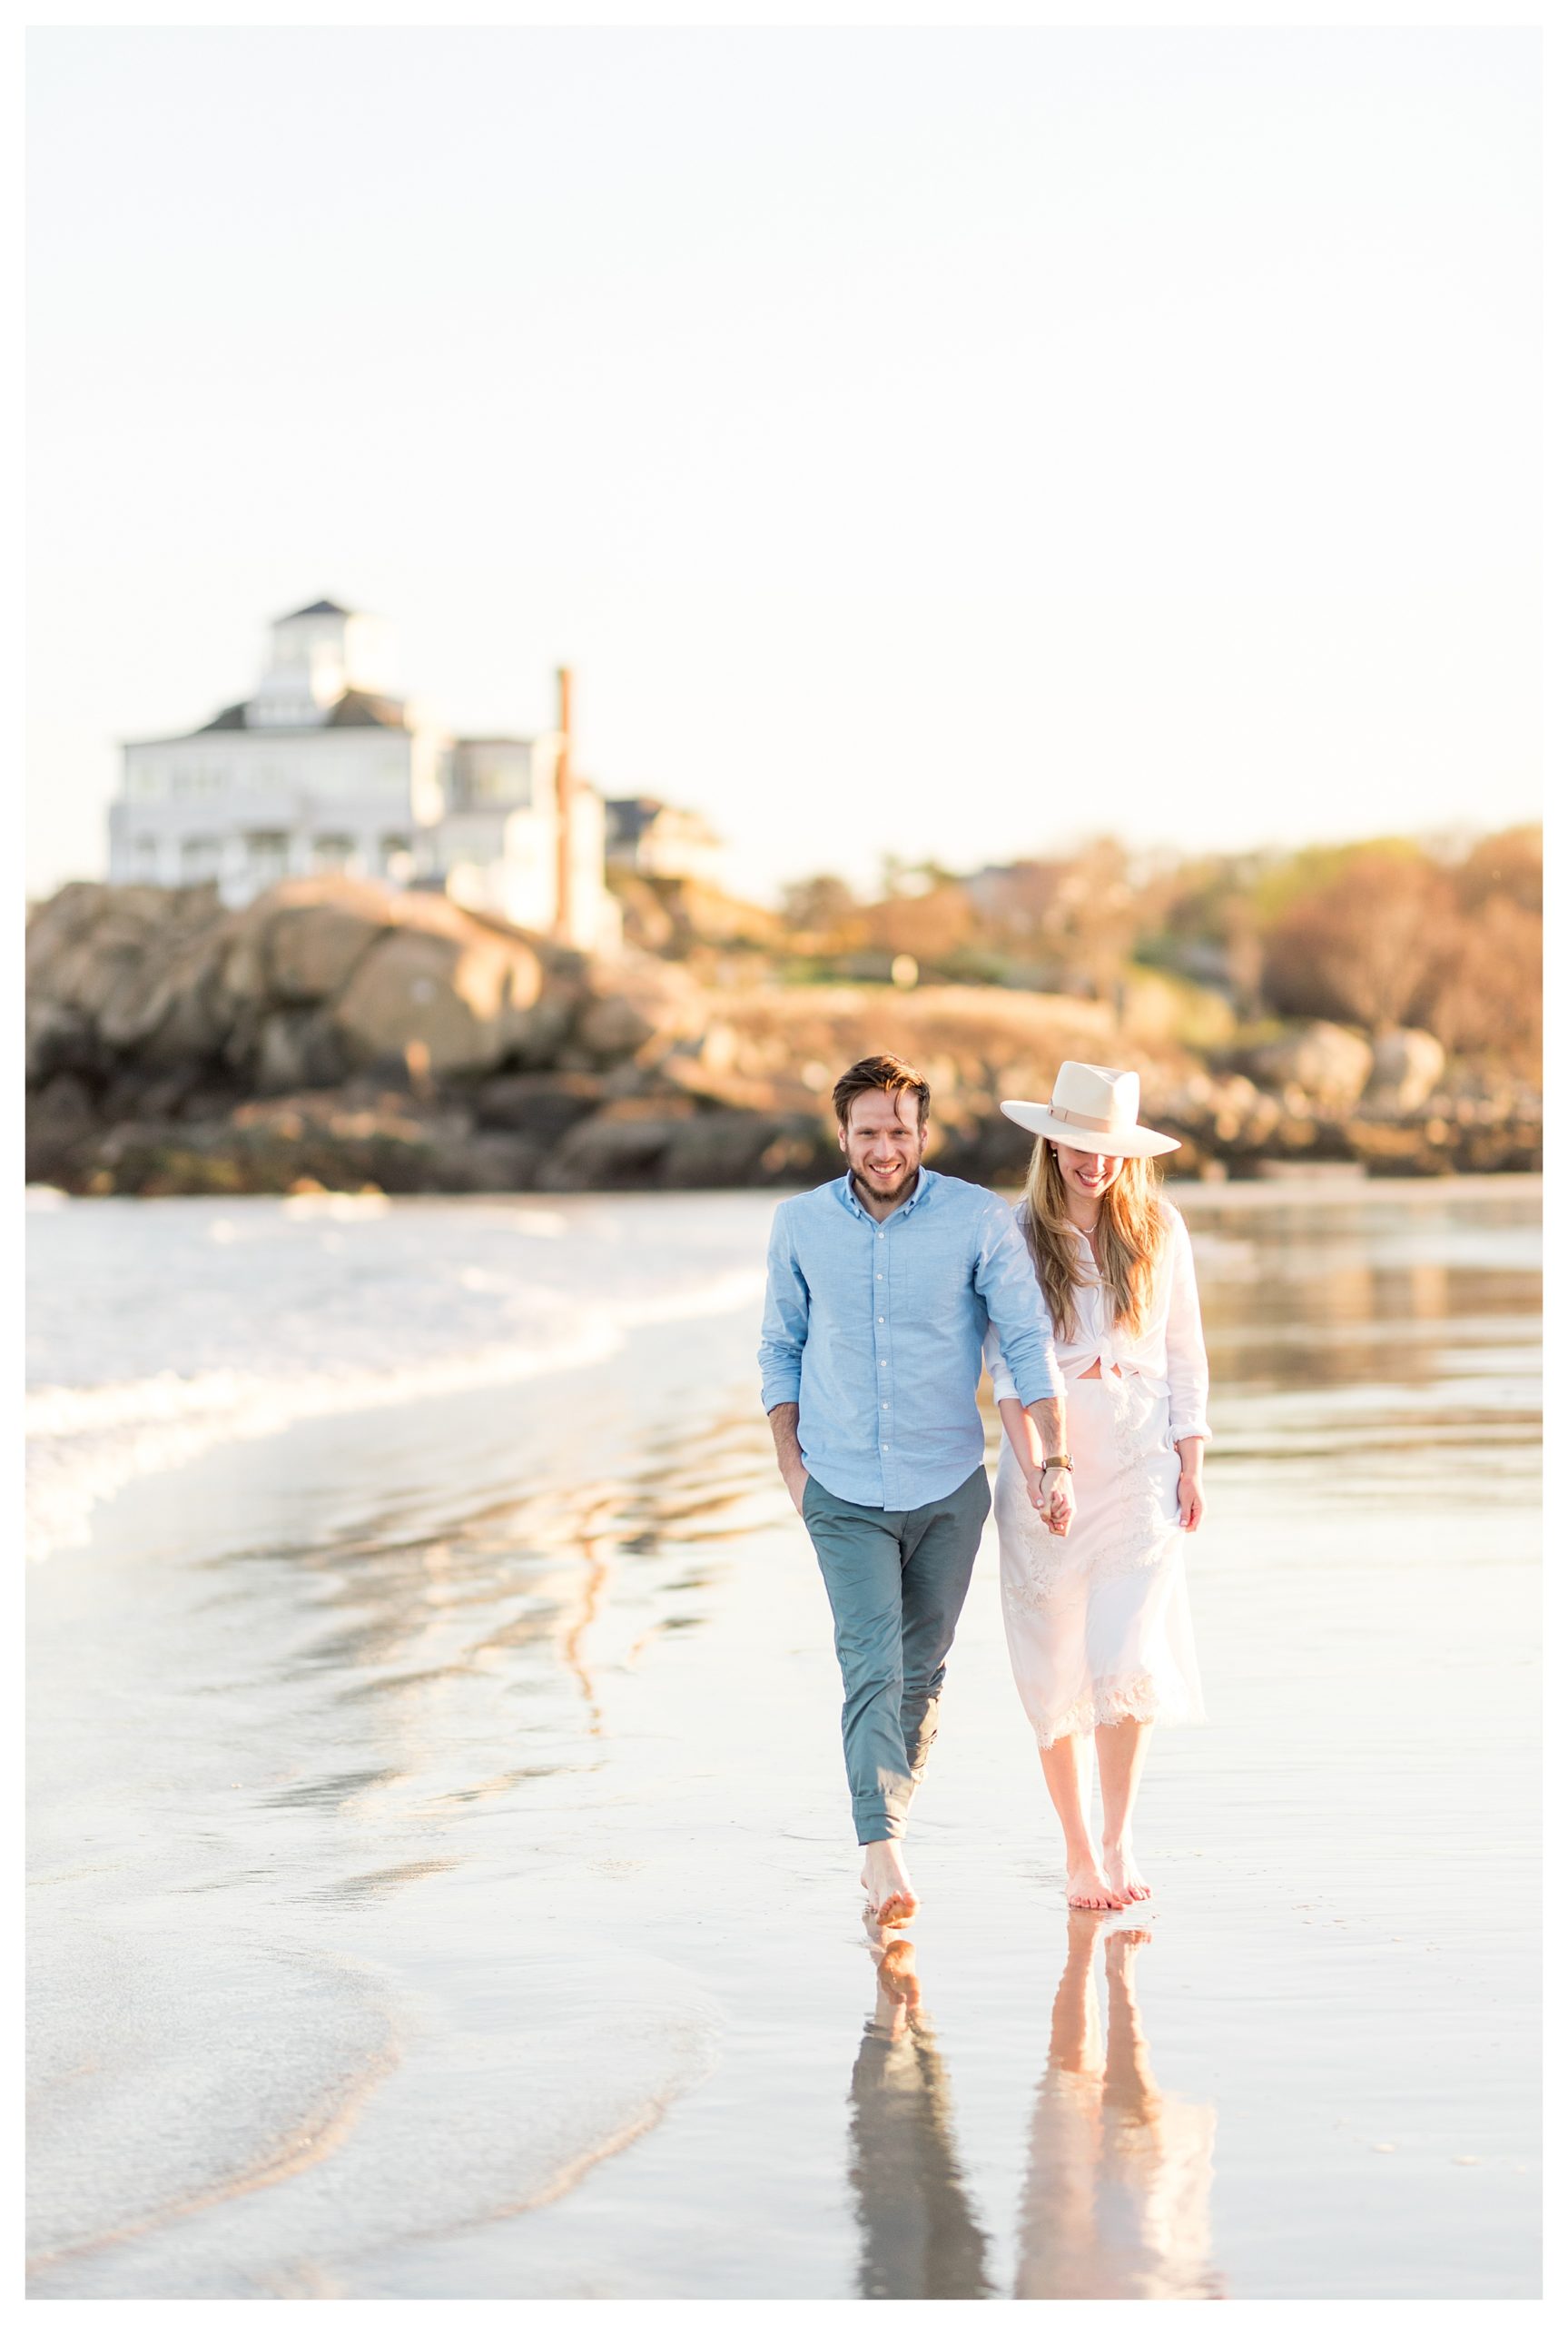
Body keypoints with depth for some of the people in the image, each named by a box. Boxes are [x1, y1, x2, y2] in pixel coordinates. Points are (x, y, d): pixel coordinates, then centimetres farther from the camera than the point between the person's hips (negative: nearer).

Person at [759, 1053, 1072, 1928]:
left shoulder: (980, 1220, -7)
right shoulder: (800, 1224, -1)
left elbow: (1030, 1339, -7)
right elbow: (781, 1347, 10)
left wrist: (1055, 1461, -16)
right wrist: (791, 1461, 3)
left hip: (949, 1491, 1)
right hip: (845, 1494, 0)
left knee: (922, 1671, 10)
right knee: (873, 1667, -14)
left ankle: (892, 1819, 27)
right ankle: (884, 1851, -21)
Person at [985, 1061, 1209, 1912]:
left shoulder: (1159, 1229, 4)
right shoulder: (1014, 1235, -1)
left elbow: (1185, 1353, 9)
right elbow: (1005, 1362, -6)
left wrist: (1191, 1465, 4)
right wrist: (1032, 1461, -17)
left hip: (1138, 1466, 0)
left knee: (1127, 1657, -13)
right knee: (1054, 1671, 4)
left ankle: (1119, 1838, 3)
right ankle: (1078, 1852, 16)